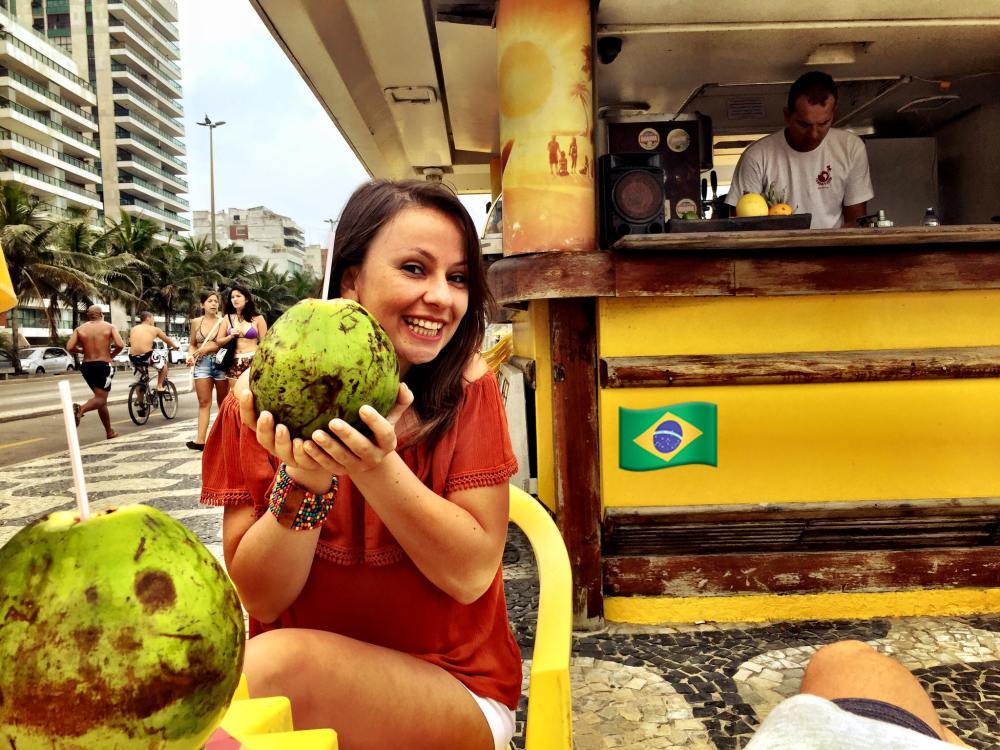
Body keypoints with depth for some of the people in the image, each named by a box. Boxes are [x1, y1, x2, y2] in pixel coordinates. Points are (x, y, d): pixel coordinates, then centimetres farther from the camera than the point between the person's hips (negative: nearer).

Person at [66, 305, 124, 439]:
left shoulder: (80, 329, 6)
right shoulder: (109, 327, -1)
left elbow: (69, 347, -6)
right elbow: (120, 345, -14)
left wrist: (82, 350, 13)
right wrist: (111, 355, 4)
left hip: (87, 366, 4)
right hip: (103, 366, -4)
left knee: (101, 398, 15)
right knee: (100, 399, -5)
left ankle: (109, 432, 19)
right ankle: (81, 409, -36)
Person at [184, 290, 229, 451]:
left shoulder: (222, 321, 1)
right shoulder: (196, 322, 10)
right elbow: (192, 344, 17)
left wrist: (207, 348, -13)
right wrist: (191, 355, -2)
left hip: (220, 362, -2)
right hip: (202, 363, 2)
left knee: (223, 402, 5)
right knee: (204, 402, -2)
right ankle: (200, 439, -8)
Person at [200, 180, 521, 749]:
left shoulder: (466, 387, -10)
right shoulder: (266, 397, -7)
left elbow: (472, 575, -15)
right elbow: (263, 599, -9)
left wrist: (377, 467, -28)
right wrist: (301, 482, -27)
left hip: (459, 693, -1)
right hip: (301, 688, 1)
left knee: (275, 662, -28)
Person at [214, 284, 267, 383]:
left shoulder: (257, 318, 3)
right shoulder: (228, 318, 10)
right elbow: (218, 341, 14)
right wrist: (231, 336, -4)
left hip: (253, 362, -3)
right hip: (234, 364, 3)